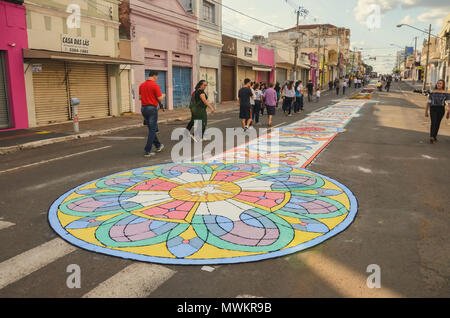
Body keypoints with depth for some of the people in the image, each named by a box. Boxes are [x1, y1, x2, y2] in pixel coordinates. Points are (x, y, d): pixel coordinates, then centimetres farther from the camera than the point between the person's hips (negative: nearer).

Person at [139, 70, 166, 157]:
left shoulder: (141, 85, 8)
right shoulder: (155, 85, -13)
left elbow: (140, 97, 16)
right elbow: (160, 99, -12)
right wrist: (163, 96, 10)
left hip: (143, 108, 7)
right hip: (152, 108, -7)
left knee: (152, 129, 19)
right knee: (152, 130, -1)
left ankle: (158, 146, 32)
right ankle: (147, 151, -3)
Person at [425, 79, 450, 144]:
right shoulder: (432, 92, 7)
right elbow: (428, 102, 11)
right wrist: (426, 111, 10)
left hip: (441, 109, 1)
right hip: (433, 109, -1)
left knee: (437, 123, 12)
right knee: (433, 123, -16)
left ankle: (434, 137, 28)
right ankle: (431, 138, -27)